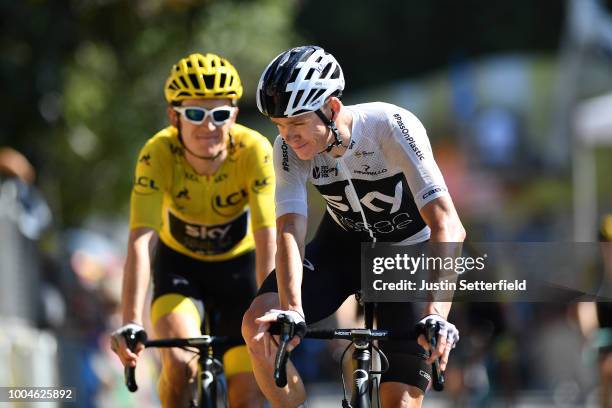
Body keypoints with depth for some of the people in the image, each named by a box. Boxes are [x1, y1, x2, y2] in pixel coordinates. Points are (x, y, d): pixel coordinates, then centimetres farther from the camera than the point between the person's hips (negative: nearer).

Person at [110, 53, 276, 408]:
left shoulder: (254, 151, -29)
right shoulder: (158, 153, -29)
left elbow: (267, 239, -34)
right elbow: (140, 241, -35)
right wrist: (130, 325, -45)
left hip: (238, 264, 1)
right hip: (179, 262, 0)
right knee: (180, 363, -26)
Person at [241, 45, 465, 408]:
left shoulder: (392, 127, -33)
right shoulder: (290, 148, -22)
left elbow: (448, 225, -39)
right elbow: (290, 232, -30)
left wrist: (437, 315, -52)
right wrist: (291, 311, -48)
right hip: (344, 246, 3)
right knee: (260, 325, -23)